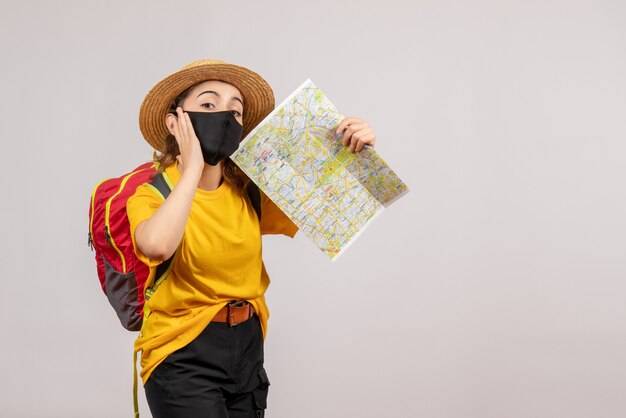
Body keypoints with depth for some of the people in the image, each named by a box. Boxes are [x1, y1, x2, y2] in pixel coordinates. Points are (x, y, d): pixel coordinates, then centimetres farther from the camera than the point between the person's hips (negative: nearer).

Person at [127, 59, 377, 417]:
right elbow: (157, 246, -33)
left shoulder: (249, 193, 3)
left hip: (248, 349, 5)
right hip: (183, 356, -5)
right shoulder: (152, 195, -10)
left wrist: (356, 155, -13)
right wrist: (192, 167, -22)